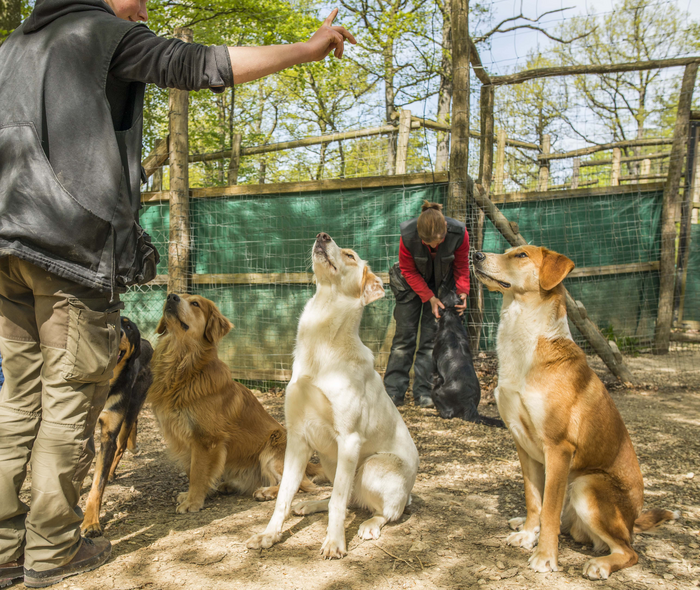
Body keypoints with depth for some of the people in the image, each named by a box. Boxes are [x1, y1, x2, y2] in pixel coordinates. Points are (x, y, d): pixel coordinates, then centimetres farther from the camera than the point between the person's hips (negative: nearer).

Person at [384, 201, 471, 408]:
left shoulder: (459, 233, -29)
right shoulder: (407, 235, -32)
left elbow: (461, 267, -10)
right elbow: (409, 271, -16)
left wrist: (462, 292, -23)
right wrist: (429, 298, -20)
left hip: (442, 283, 1)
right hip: (412, 282, -1)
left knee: (431, 336, -4)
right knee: (404, 335, 0)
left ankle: (423, 393, 2)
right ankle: (393, 393, 7)